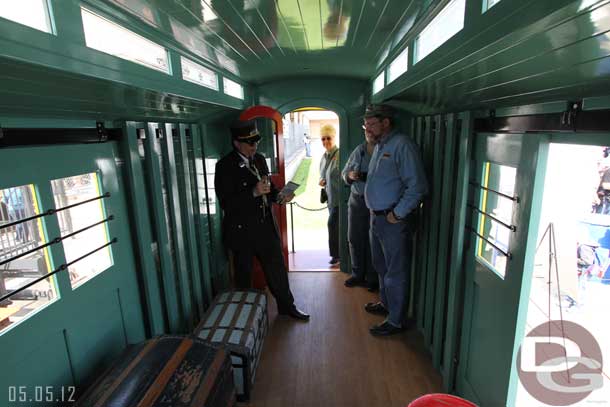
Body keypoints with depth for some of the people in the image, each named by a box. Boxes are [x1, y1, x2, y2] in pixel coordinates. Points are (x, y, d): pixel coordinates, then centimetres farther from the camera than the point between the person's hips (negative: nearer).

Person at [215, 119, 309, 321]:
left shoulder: (259, 160, 7)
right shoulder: (225, 166, -13)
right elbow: (226, 202, -19)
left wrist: (278, 196, -4)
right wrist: (253, 192, -28)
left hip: (265, 226, 6)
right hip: (242, 229, -5)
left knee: (276, 266, 15)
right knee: (244, 273, 12)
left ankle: (286, 305, 32)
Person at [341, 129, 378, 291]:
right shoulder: (358, 150, 7)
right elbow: (344, 172, 13)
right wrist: (349, 175, -8)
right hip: (356, 200, 5)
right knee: (354, 238, 11)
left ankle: (372, 278, 21)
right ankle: (357, 274, 28)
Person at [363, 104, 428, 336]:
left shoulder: (401, 145, -16)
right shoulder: (379, 146, 14)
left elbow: (417, 186, -21)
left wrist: (397, 214, -19)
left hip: (394, 221, -9)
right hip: (376, 217, 9)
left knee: (396, 273, 4)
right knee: (381, 266, 23)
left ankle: (396, 321, 19)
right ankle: (386, 304, 42)